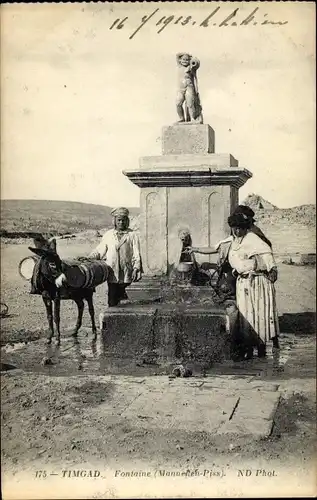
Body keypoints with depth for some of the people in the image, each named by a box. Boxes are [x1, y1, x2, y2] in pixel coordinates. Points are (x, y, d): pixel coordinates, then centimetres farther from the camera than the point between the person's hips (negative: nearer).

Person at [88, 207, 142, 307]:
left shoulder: (132, 235, 6)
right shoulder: (108, 235, 13)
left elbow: (136, 254, 0)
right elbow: (99, 251, 16)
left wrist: (136, 269, -12)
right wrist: (88, 259, 2)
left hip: (126, 273, -1)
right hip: (112, 272, 2)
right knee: (112, 300, -1)